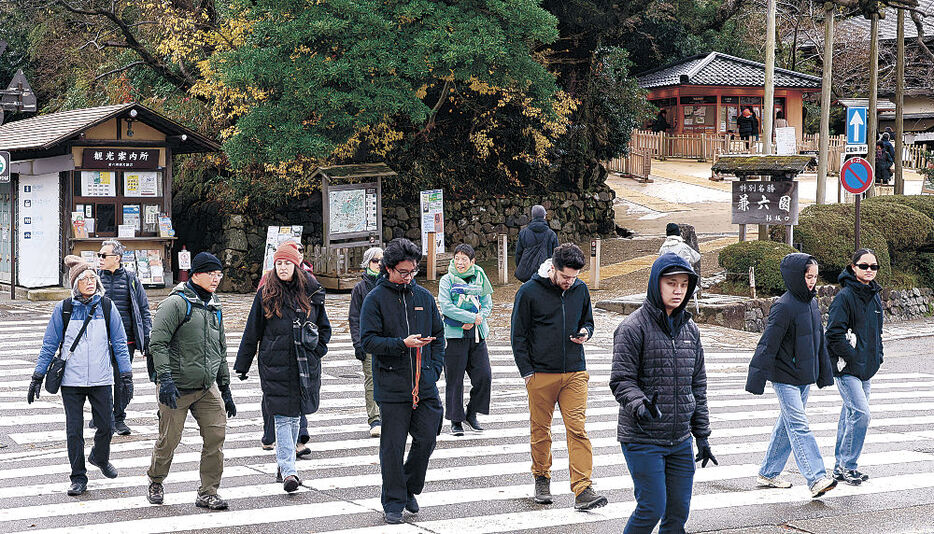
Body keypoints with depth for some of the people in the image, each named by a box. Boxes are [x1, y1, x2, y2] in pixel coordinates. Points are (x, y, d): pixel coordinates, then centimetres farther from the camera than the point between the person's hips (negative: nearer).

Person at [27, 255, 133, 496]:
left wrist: (126, 376, 2)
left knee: (106, 426, 4)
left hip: (101, 380, 1)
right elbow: (49, 345, 4)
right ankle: (78, 478, 14)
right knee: (74, 431, 1)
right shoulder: (63, 309, -1)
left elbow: (119, 343, 6)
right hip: (71, 380, -1)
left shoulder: (106, 306, 1)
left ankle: (100, 457, 35)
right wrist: (38, 377, 2)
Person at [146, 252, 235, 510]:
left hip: (208, 387, 6)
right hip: (177, 387, -6)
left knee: (216, 434, -7)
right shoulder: (176, 303, -9)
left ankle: (208, 493, 2)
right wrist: (165, 379, -23)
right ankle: (155, 482, 29)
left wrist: (225, 388, 22)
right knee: (169, 439, 2)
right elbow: (158, 343, -15)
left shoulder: (214, 307, 15)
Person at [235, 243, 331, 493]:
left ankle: (283, 465, 24)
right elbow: (252, 332, 6)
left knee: (295, 416, 10)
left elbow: (324, 327, 17)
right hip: (275, 366, -3)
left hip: (305, 366, 3)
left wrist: (316, 351, 2)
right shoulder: (266, 295, 2)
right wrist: (242, 365, 6)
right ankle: (288, 471, -13)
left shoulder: (312, 293, 6)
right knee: (282, 417, -9)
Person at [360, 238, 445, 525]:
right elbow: (368, 341, -9)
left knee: (427, 439, 3)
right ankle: (393, 503, 13)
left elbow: (438, 335, 17)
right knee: (393, 447, 1)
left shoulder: (423, 296, 10)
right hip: (392, 387, -4)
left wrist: (434, 369, 5)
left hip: (425, 386, 4)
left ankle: (409, 489, 26)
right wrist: (403, 344, -21)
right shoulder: (375, 299, -3)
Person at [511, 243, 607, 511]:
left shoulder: (580, 290, 6)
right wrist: (527, 372, -5)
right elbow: (519, 335, 0)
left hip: (575, 373, 2)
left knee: (578, 429, -6)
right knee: (540, 430, 8)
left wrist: (585, 333, -3)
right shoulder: (529, 292, -5)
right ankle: (542, 479, 28)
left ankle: (583, 490, -9)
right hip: (541, 374, -2)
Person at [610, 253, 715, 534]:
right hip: (642, 439, -6)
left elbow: (698, 385, 16)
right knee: (652, 509, -7)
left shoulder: (690, 329, 10)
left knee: (679, 511, 7)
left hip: (681, 441, 6)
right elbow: (621, 381, -11)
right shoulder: (634, 327, -9)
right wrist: (639, 405, -31)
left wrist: (702, 436, 14)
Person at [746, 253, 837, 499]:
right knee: (799, 427, -11)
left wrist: (824, 373, 22)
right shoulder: (784, 307, -17)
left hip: (804, 377, 9)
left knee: (787, 424, 13)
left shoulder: (812, 303, 9)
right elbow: (768, 344, -18)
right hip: (785, 377, -9)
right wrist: (757, 379, -19)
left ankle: (768, 473, 23)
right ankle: (816, 478, -17)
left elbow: (819, 340, 19)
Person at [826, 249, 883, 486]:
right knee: (860, 413, -15)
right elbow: (835, 334, -17)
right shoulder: (844, 297, -13)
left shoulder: (875, 297, 13)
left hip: (866, 368, 8)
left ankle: (841, 467, 20)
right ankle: (846, 465, -4)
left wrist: (878, 356, 10)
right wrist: (854, 358, -18)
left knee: (851, 415, 12)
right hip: (846, 368, -8)